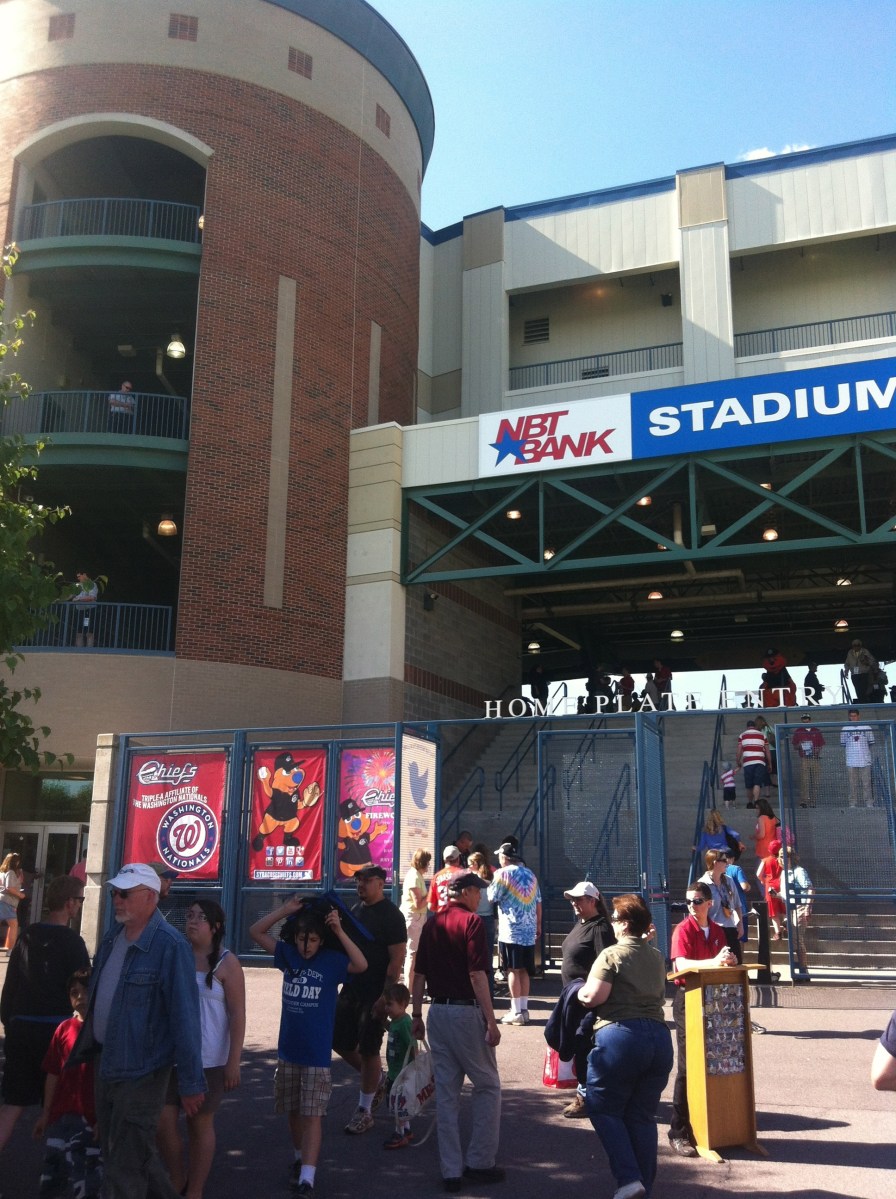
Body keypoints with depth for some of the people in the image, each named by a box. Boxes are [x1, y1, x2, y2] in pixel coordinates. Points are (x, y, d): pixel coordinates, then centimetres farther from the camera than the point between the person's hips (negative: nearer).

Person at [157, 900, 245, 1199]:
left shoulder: (226, 962, -8)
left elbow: (237, 1014, -9)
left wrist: (233, 1061, -13)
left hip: (208, 1060, -4)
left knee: (200, 1125, 7)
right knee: (162, 1121, 2)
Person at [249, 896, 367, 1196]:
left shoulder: (332, 960, -12)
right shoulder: (288, 954, -2)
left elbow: (361, 965, -29)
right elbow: (255, 932, -3)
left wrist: (340, 931, -34)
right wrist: (285, 909, -14)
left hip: (317, 1055, -4)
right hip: (288, 1050, 4)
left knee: (312, 1115, -5)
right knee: (293, 1112, 17)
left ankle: (307, 1178, -6)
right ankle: (300, 1159, 37)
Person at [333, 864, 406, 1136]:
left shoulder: (390, 915, -14)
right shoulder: (356, 910, 9)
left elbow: (397, 959, -18)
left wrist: (385, 997, -21)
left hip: (374, 995, -8)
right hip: (350, 989, 8)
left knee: (368, 1051, 1)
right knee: (340, 1043, 11)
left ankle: (364, 1111, 16)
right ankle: (377, 1079, 33)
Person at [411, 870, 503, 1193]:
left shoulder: (431, 923, 10)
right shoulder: (471, 921, -10)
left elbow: (419, 975, 11)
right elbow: (477, 975, -16)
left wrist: (416, 1015, 18)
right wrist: (491, 1021, -13)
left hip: (437, 1011, 6)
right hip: (467, 1012, -6)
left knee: (445, 1093, 10)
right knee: (488, 1086, 9)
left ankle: (451, 1171, 14)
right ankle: (480, 1163, 11)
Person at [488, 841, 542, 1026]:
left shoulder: (503, 873, -7)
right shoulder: (530, 874, 11)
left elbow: (491, 898, -4)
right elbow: (538, 903, 13)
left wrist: (491, 883, 14)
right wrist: (538, 925, 20)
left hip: (510, 932, -6)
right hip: (529, 931, 6)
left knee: (513, 970, -2)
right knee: (524, 971, 11)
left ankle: (517, 1012, -1)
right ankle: (524, 1009, 14)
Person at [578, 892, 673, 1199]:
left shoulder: (612, 955, -7)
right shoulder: (656, 957, 15)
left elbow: (593, 996, -16)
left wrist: (579, 993, 4)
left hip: (620, 1037, -6)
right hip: (659, 1037, 7)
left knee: (604, 1110, 6)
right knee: (643, 1116, 14)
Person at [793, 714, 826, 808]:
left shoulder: (817, 731, 14)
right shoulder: (798, 732, 11)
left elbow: (822, 744, 14)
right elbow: (794, 747, 12)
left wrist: (818, 750, -7)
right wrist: (799, 745, -10)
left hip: (815, 759, 2)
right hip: (804, 759, -2)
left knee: (816, 781, 0)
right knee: (804, 781, -12)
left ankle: (813, 802, 7)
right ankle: (804, 801, -15)